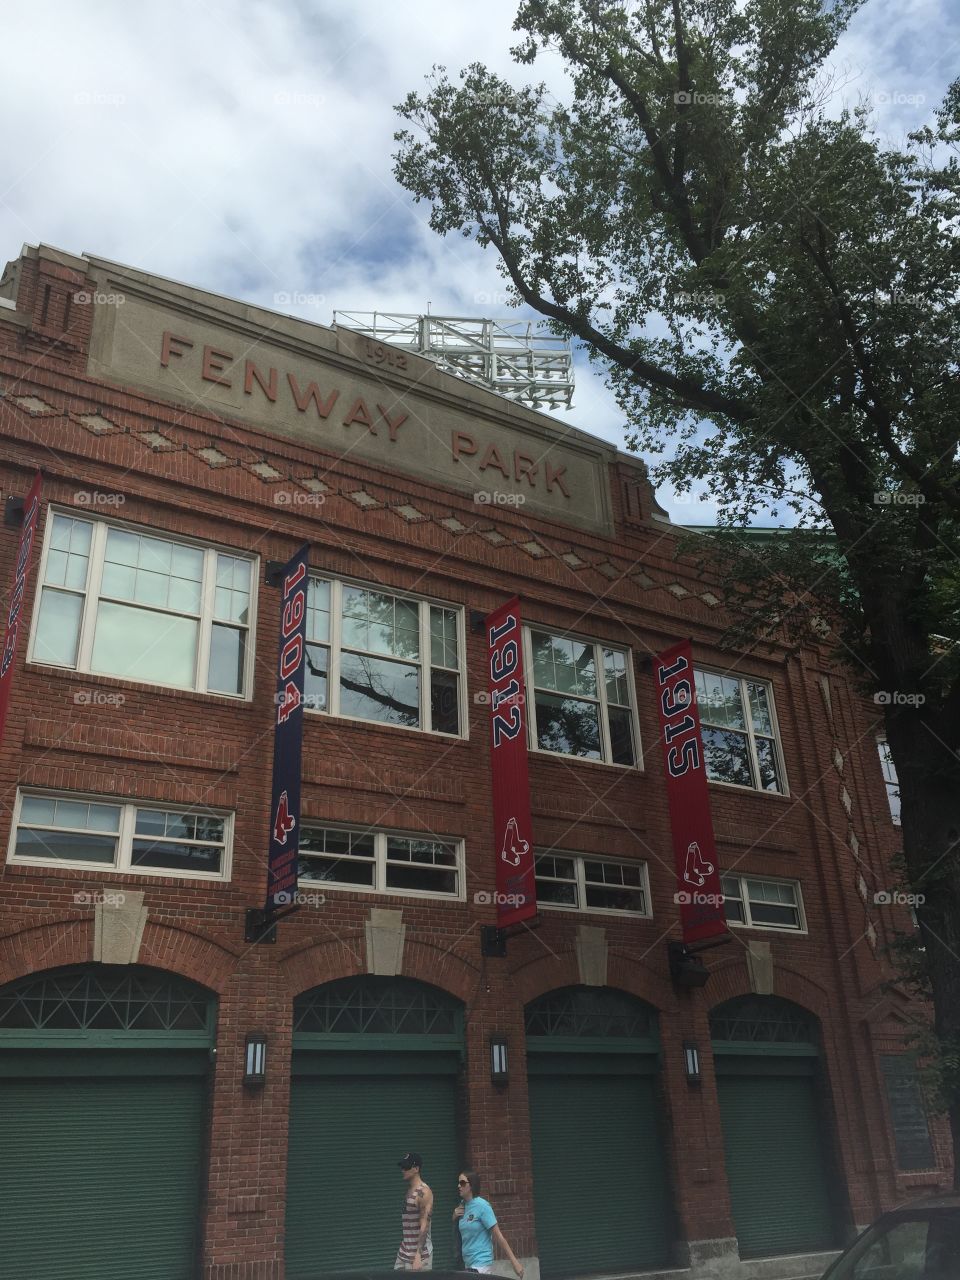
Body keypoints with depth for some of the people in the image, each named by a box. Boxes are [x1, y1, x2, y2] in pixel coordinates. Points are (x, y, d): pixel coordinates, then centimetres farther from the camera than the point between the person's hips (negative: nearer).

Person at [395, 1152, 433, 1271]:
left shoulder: (423, 1192, -14)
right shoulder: (409, 1189, 12)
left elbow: (424, 1226, -19)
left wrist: (418, 1255, -23)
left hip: (419, 1251, -8)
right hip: (404, 1251, 8)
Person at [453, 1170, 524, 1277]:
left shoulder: (482, 1206, -14)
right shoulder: (462, 1205, 6)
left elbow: (498, 1236, -15)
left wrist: (514, 1261, -18)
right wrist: (455, 1218, 0)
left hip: (481, 1264, -7)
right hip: (468, 1263, 7)